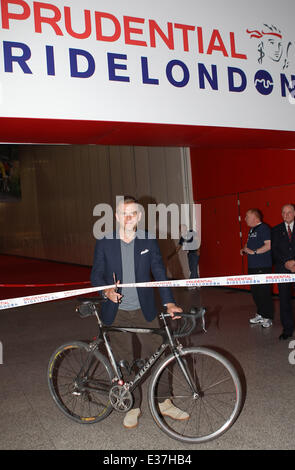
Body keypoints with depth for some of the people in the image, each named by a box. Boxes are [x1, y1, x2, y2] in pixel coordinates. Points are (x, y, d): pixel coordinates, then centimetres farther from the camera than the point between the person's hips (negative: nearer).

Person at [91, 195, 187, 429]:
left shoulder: (149, 241, -2)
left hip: (145, 311, 1)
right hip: (117, 313, 0)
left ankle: (164, 403, 25)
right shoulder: (104, 243, -4)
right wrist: (107, 290, -21)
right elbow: (96, 275, 1)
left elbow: (159, 272, 0)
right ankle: (133, 407, 26)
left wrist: (169, 302, -9)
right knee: (125, 362, 8)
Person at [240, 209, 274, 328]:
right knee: (255, 291, 13)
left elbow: (268, 245, -20)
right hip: (252, 266, 9)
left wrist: (253, 252, -20)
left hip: (263, 267, -9)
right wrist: (244, 249, 9)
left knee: (264, 292, -5)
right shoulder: (251, 230, 18)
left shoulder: (264, 228, -10)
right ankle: (260, 314, 24)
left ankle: (268, 318, 4)